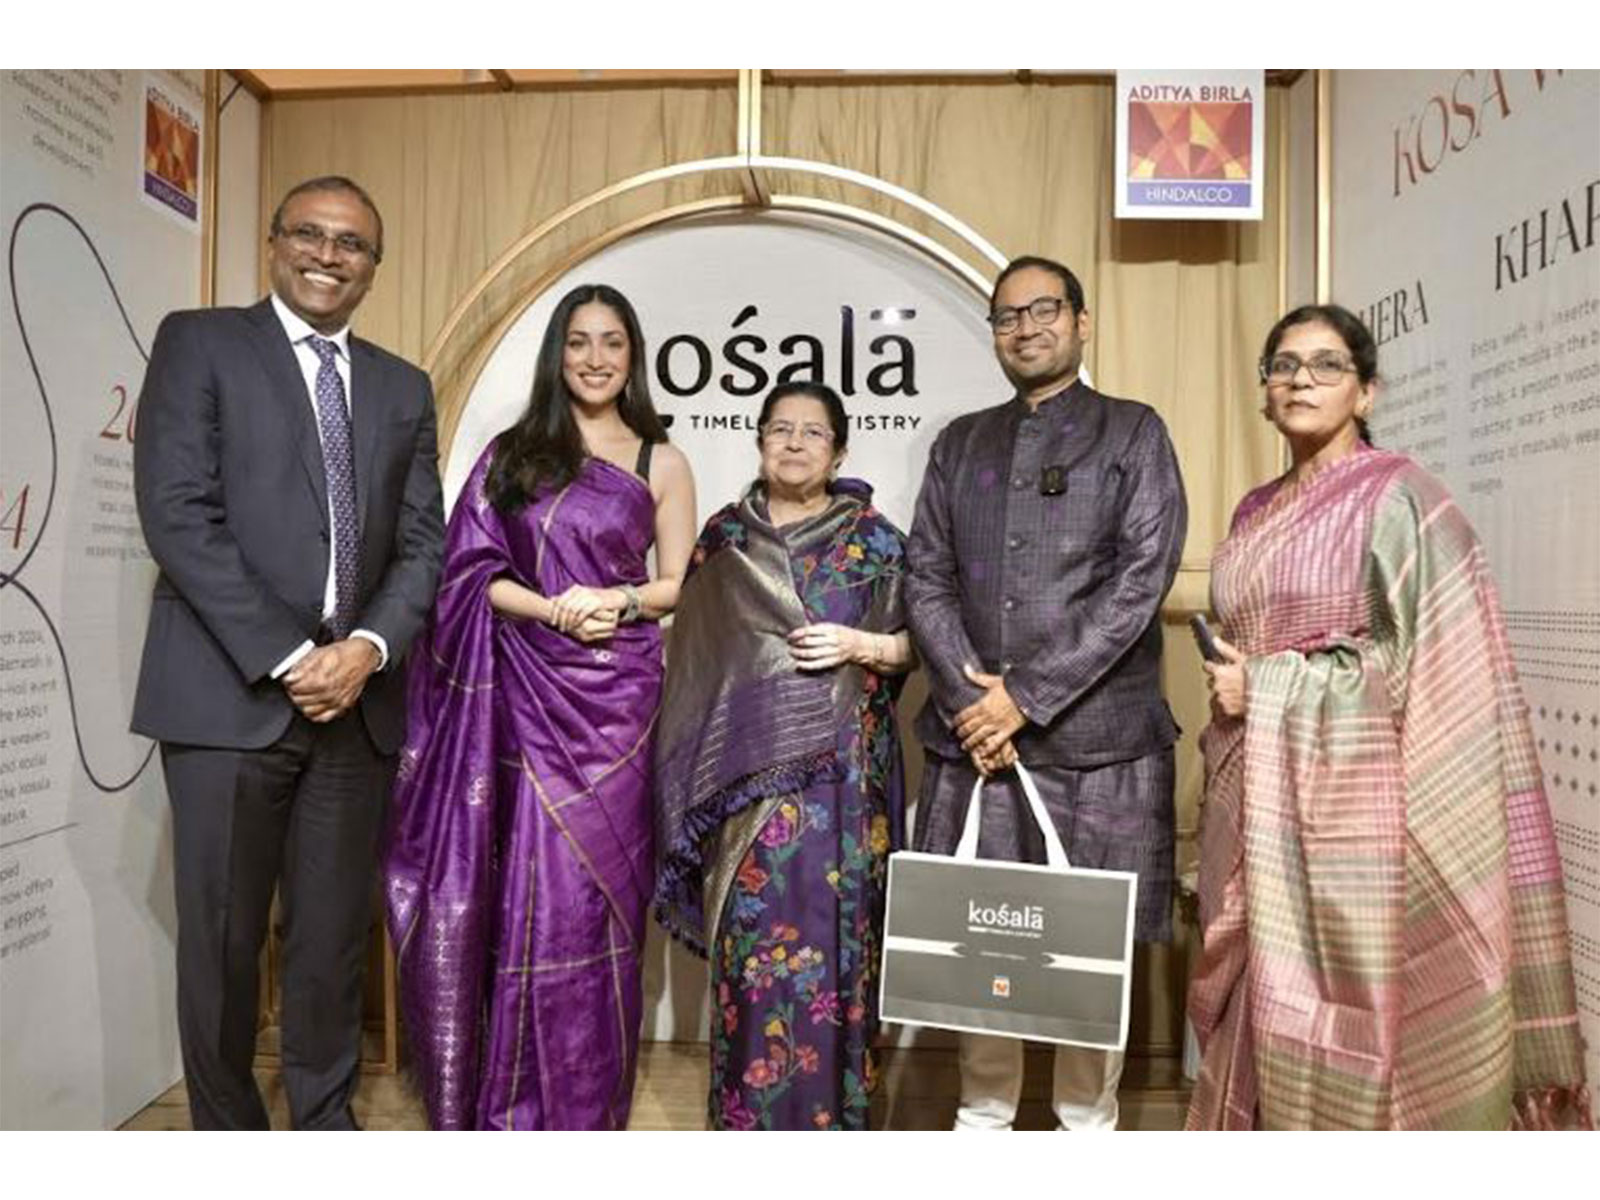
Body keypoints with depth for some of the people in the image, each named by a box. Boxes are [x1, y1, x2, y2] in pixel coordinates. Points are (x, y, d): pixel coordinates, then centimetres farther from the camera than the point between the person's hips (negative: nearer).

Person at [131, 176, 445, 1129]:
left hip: (358, 696, 3)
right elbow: (177, 513, -7)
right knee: (222, 941, 6)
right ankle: (226, 1125, 25)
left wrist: (368, 649, -9)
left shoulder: (405, 388, 16)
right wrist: (286, 657, -14)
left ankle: (326, 1120, 27)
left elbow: (423, 543, 9)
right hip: (230, 692, -3)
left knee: (335, 938, 10)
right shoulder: (199, 342, 4)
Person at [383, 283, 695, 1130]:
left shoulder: (660, 462, 7)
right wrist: (556, 610, -13)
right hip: (523, 695, 1)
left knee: (593, 890, 4)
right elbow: (472, 570, 2)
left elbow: (680, 583, 7)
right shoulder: (511, 453, 8)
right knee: (520, 892, 3)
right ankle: (507, 1100, 21)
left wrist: (619, 600, -12)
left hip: (614, 697, 0)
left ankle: (585, 1099, 21)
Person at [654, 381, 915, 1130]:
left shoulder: (874, 539, 3)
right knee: (751, 938, 4)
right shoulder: (723, 536, 9)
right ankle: (751, 1109, 20)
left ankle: (828, 1107, 19)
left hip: (839, 771, -1)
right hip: (746, 767, 2)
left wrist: (859, 646, -14)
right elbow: (694, 656, 12)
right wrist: (697, 766, 6)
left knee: (829, 932, 1)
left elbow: (917, 640, 5)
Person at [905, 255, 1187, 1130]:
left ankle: (1087, 1119, 26)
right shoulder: (960, 442, 15)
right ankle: (982, 1115, 27)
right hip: (972, 733, 3)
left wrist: (1026, 696, -12)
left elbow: (1141, 580, -7)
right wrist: (968, 698, -8)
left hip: (1097, 738, -3)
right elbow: (927, 580, 7)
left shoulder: (1134, 432, 5)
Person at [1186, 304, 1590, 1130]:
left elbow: (1439, 664, -12)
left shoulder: (1399, 498, -6)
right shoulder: (1255, 512, 15)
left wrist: (1264, 683, -12)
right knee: (1260, 1003, 12)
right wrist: (1229, 687, 5)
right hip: (1256, 809, 6)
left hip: (1345, 799, -6)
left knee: (1345, 1019, 0)